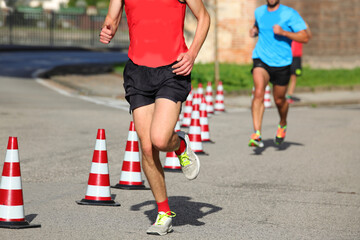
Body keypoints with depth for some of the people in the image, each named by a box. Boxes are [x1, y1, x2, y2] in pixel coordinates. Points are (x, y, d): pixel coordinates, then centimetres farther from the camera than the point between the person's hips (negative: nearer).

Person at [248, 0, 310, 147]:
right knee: (259, 93, -22)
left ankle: (283, 124, 45)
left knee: (279, 100, 11)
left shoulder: (290, 14, -6)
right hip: (261, 59, 1)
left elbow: (305, 38, -11)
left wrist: (283, 32, -22)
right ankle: (256, 133, -28)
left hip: (281, 63, -1)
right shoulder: (259, 12, 7)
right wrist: (254, 31, 7)